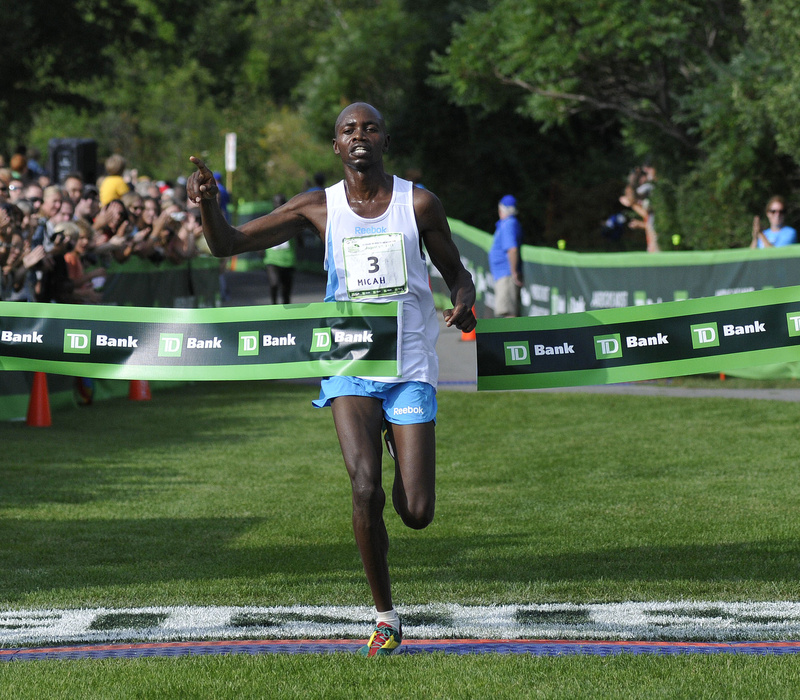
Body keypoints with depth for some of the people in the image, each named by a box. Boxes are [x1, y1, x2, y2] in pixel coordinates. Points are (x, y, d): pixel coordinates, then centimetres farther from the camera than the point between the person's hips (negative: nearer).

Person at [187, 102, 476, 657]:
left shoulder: (419, 204, 1)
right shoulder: (319, 208, 2)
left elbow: (456, 272, 12)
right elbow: (229, 244, 3)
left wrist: (464, 300, -13)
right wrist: (209, 205, -19)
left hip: (411, 367, 0)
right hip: (350, 367, 0)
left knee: (417, 513, -5)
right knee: (365, 488, -20)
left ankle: (397, 455, 34)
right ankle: (385, 616, -4)